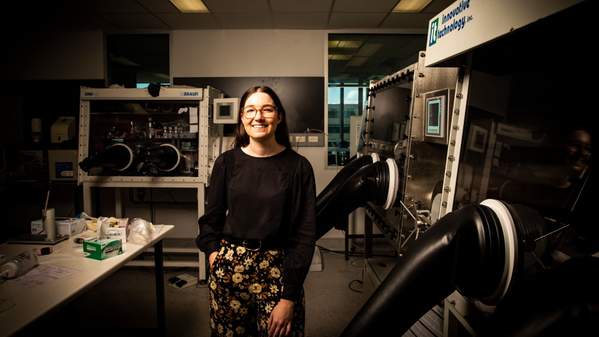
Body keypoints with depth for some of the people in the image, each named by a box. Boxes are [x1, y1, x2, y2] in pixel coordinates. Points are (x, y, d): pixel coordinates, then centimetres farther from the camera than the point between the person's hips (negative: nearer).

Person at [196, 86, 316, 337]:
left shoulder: (298, 166, -7)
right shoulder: (227, 162, 1)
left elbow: (305, 233, -7)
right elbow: (211, 218, 11)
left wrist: (289, 297, -10)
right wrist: (213, 252, -5)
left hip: (278, 271, -2)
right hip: (228, 269, 2)